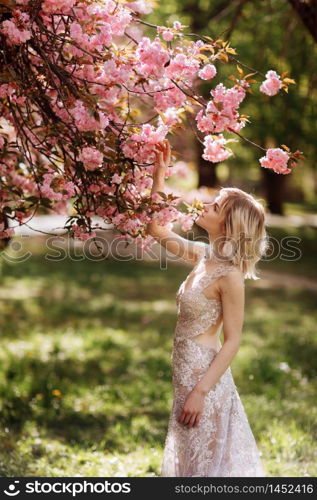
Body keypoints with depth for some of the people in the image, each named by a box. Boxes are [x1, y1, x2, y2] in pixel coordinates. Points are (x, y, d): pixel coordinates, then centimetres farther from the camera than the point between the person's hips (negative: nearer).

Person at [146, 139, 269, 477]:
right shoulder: (203, 255, 3)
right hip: (187, 372, 8)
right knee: (191, 458, 19)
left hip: (205, 375, -8)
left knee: (205, 461, 4)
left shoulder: (230, 275, -19)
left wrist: (200, 391, -21)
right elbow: (155, 228, 14)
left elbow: (232, 341, -18)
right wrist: (158, 175, 7)